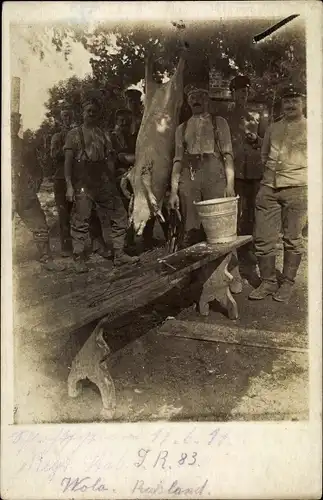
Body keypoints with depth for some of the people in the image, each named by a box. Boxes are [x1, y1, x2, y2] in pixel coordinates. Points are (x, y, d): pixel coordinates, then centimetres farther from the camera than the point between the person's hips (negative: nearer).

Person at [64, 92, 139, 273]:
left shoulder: (104, 134, 16)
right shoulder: (74, 134, 5)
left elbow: (110, 161, 16)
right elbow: (68, 162, 0)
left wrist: (113, 183, 9)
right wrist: (69, 185, -9)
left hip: (104, 183, 4)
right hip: (82, 184, -4)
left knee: (119, 216, 0)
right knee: (81, 222, -4)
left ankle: (119, 254, 8)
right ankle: (80, 259, 5)